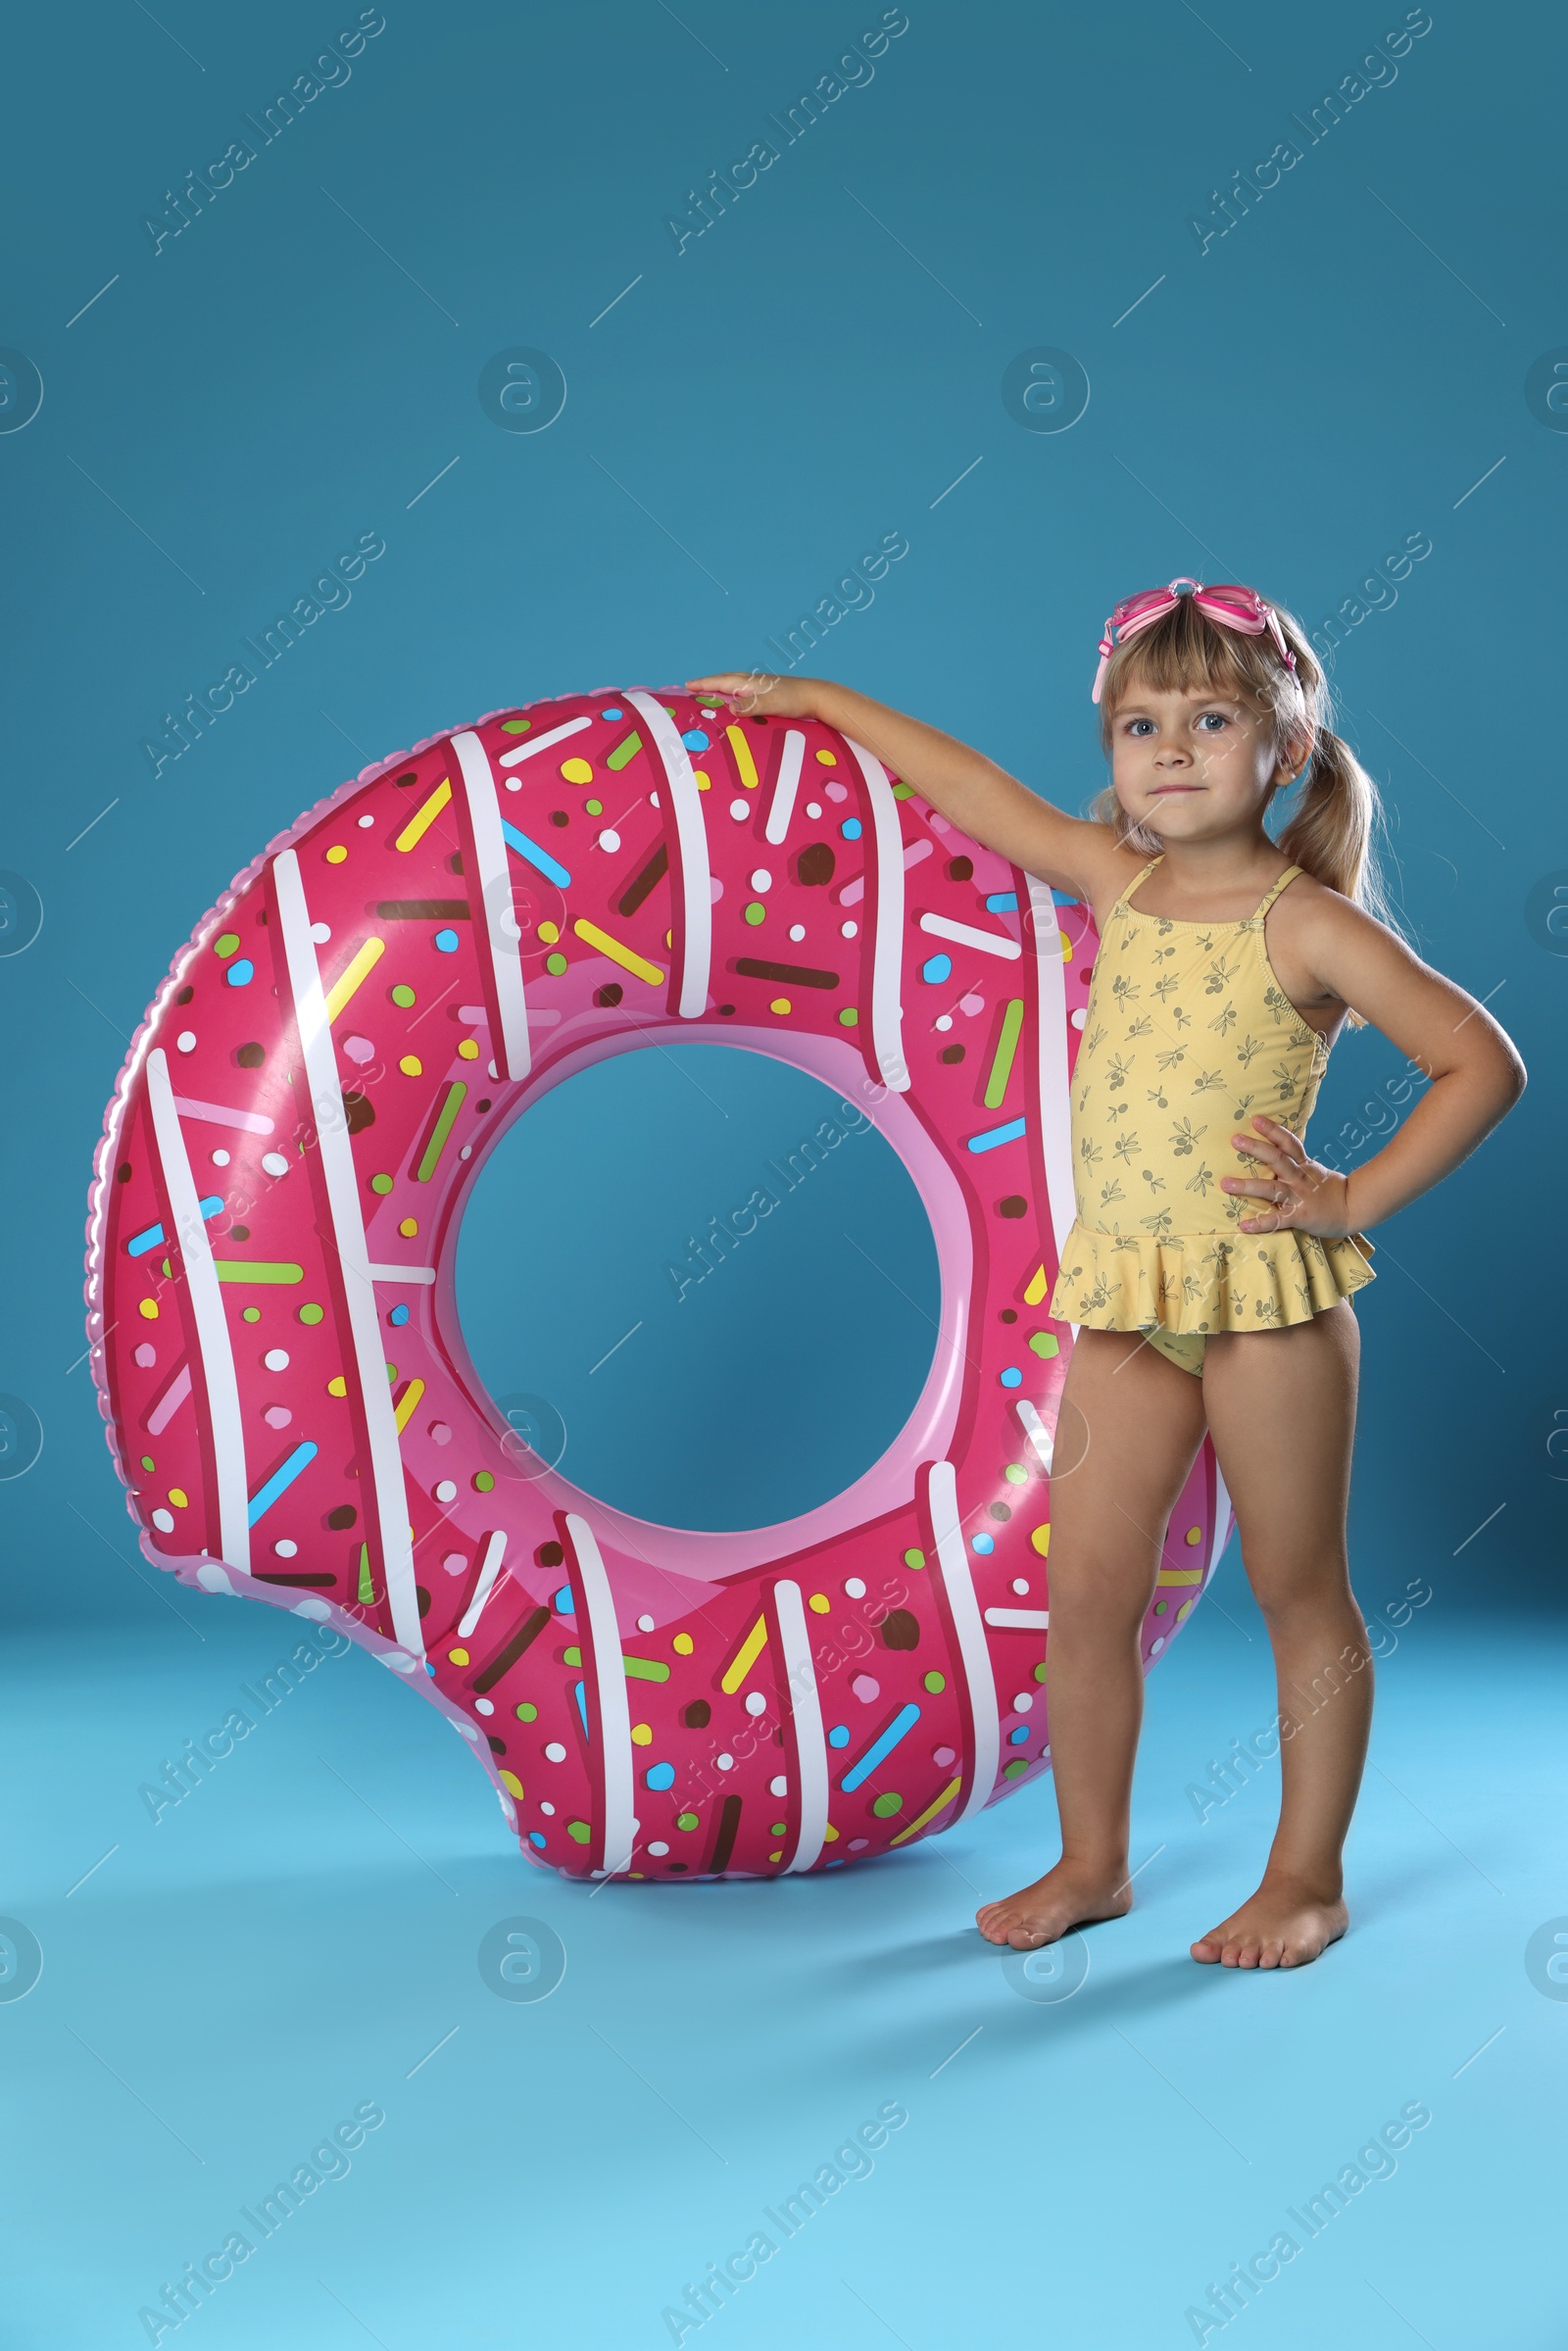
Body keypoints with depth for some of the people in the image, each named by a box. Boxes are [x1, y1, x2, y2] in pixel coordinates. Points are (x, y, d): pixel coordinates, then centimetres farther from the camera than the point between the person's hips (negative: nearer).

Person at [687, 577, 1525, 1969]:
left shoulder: (1308, 924, -8)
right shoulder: (1122, 883, 8)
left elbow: (1483, 1063, -8)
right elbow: (977, 789, 19)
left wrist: (1353, 1200, -11)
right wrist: (817, 699, 26)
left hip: (1270, 1292, -5)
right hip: (1127, 1298, 5)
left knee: (1300, 1592, 7)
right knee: (1087, 1589, 6)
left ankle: (1308, 1880, 21)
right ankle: (1091, 1865, 22)